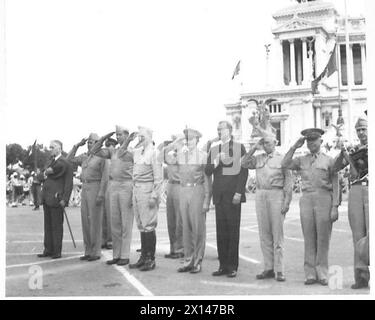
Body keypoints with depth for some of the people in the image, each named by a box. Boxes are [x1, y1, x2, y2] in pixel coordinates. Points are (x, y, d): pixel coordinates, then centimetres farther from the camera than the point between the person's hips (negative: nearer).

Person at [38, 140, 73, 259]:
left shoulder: (65, 163, -5)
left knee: (56, 226, -3)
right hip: (46, 198, 8)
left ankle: (57, 251, 3)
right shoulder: (52, 161, 22)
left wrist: (64, 199, -16)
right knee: (48, 225, 9)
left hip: (56, 198, -8)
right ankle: (48, 250, 15)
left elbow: (69, 184, -11)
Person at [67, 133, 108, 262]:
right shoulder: (84, 157, 14)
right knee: (85, 220, 7)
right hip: (84, 189, 8)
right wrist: (77, 145, 9)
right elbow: (69, 159, 17)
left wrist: (101, 194, -19)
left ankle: (96, 252, 2)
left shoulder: (101, 158, -8)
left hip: (96, 189, -7)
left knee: (95, 221, -5)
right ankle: (88, 251, 15)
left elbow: (104, 177, -12)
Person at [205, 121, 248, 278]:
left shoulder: (239, 147, 1)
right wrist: (215, 162, -11)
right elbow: (207, 171, 9)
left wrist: (238, 193, -10)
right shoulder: (213, 149, 14)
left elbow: (244, 172, -3)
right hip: (219, 195, 4)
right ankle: (223, 265, 12)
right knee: (220, 231, 5)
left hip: (233, 195, -4)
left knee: (233, 231, -1)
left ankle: (232, 266, 6)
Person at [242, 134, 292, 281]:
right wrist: (255, 147, 0)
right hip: (260, 195, 4)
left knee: (277, 234, -4)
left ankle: (279, 270, 0)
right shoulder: (258, 158, 14)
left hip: (276, 194, -4)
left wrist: (287, 201, -9)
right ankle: (269, 268, 13)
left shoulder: (282, 158, 2)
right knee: (264, 234, 6)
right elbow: (244, 163, 0)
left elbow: (289, 181, -1)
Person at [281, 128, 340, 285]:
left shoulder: (329, 160, 7)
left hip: (324, 199, -2)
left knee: (323, 239, 0)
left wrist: (335, 207, -3)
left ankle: (322, 274, 9)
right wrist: (295, 147, 0)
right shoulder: (301, 160, 14)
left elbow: (335, 185, 4)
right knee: (309, 239, 3)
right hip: (306, 199, 2)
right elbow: (285, 164, -3)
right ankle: (310, 274, 9)